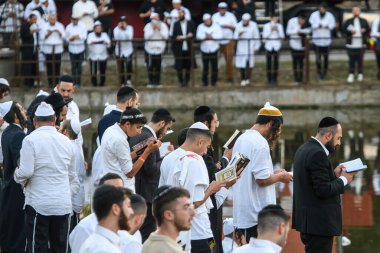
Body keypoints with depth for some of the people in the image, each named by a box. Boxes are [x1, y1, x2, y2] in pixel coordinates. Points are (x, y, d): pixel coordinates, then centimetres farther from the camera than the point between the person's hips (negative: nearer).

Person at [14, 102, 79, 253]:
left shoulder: (30, 140, -7)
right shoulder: (66, 141, 10)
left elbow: (25, 172, -15)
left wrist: (18, 177, 5)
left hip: (38, 204, -5)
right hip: (63, 205, 5)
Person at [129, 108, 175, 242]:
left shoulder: (137, 135, 11)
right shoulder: (148, 138, -19)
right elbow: (151, 169, -21)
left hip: (136, 191, 10)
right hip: (147, 194, -10)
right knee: (148, 232, -5)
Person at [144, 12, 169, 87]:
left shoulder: (163, 25, 2)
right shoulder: (148, 26, 0)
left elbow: (166, 36, -6)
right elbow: (146, 36, -10)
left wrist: (159, 30, -14)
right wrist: (153, 30, -13)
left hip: (159, 48, 0)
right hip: (150, 48, 0)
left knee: (158, 66, 0)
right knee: (150, 67, -3)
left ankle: (157, 82, 8)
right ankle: (151, 82, 5)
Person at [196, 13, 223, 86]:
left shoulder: (216, 26, 3)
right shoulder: (200, 27, 6)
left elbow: (220, 36, -8)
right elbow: (198, 36, -8)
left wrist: (212, 37, -20)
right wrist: (205, 37, -24)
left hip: (214, 49, -1)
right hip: (204, 49, 1)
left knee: (214, 67, 0)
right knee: (205, 66, 2)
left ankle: (214, 81, 10)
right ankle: (204, 81, 12)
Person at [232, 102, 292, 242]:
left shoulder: (241, 139, 14)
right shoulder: (260, 143, -15)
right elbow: (262, 179, -20)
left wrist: (273, 174, 16)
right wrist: (280, 177, -2)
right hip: (257, 214, -9)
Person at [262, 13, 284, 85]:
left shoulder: (279, 26, 8)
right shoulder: (266, 26, 4)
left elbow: (282, 36, 6)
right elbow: (264, 36, -1)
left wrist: (277, 30, -8)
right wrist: (271, 30, -10)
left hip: (276, 46, 1)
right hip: (269, 45, -1)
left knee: (276, 62, -1)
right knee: (269, 62, -4)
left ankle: (275, 79, 4)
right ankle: (269, 79, 0)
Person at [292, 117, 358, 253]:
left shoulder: (303, 149, 11)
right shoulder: (318, 154, -19)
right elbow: (323, 190, -22)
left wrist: (334, 174, 10)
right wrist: (343, 179, -8)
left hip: (306, 220, 10)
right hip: (319, 223, -10)